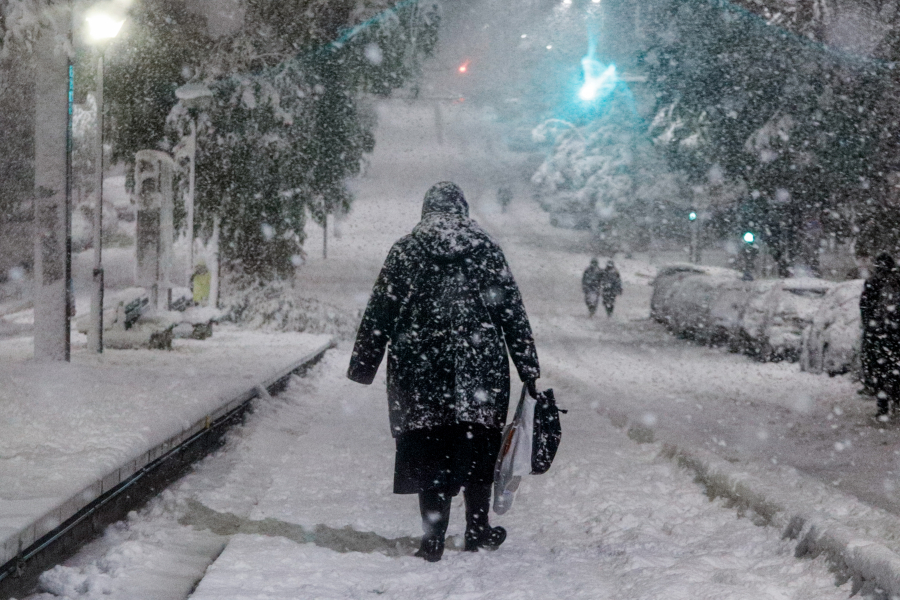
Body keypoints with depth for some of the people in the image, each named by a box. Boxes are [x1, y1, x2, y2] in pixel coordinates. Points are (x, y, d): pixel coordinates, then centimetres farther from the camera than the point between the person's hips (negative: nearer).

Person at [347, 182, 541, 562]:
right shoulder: (486, 250, 3)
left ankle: (433, 541, 1)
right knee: (478, 449, 14)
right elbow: (512, 314, 2)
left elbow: (379, 313, 2)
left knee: (430, 452, 4)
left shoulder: (405, 251, 2)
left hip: (420, 372, 0)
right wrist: (528, 370, 7)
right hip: (479, 371, 0)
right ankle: (478, 531, 21)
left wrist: (363, 366, 8)